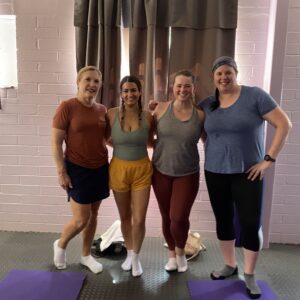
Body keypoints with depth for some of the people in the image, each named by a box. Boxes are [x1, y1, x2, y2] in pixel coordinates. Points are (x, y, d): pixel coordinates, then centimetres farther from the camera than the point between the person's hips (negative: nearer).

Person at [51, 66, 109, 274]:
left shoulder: (102, 110, 4)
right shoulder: (67, 107, -12)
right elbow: (56, 142, -11)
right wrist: (61, 171, -14)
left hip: (100, 168, 5)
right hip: (77, 169, -5)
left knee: (93, 214, 13)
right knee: (81, 219, -1)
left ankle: (86, 255, 33)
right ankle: (60, 245, 30)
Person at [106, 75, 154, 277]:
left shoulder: (148, 116, -7)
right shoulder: (112, 114, -8)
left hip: (142, 170, 0)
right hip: (119, 169, 1)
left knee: (139, 219, 2)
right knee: (125, 217, 17)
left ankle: (136, 256, 28)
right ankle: (129, 253, 40)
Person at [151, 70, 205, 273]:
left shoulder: (200, 115, -7)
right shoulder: (161, 109, -7)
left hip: (188, 174, -1)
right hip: (161, 172, 1)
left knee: (179, 218, -6)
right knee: (167, 217, 12)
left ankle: (181, 252, 27)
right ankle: (172, 254, 38)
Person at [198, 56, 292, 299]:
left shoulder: (255, 95, -8)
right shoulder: (207, 104, 4)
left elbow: (284, 124, -9)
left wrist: (269, 159, -13)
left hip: (248, 172, -3)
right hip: (215, 172, 4)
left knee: (251, 223, 0)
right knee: (223, 220, 13)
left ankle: (250, 276, 21)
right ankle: (230, 265, 34)